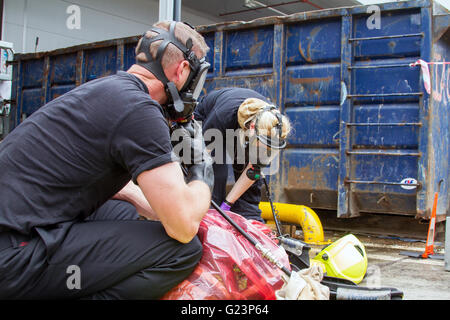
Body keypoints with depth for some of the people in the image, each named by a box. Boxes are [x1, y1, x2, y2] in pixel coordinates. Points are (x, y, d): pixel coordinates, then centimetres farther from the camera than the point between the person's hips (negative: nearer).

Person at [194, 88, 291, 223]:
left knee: (254, 173, -11)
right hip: (206, 119, -3)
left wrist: (227, 203, -23)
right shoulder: (223, 116, -44)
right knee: (217, 172, -23)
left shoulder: (270, 122, -33)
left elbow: (252, 171, -23)